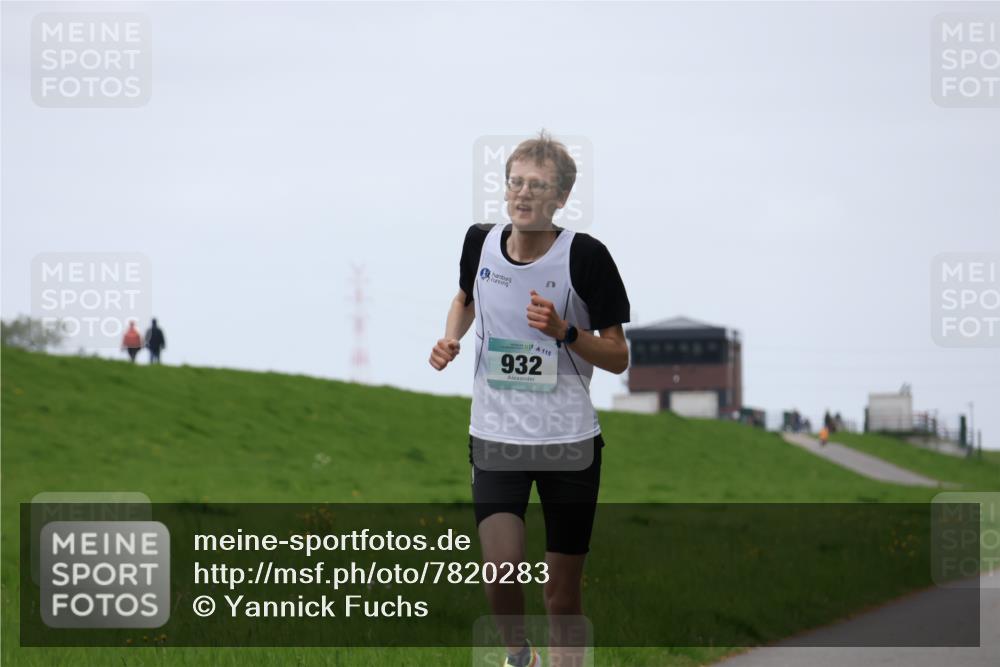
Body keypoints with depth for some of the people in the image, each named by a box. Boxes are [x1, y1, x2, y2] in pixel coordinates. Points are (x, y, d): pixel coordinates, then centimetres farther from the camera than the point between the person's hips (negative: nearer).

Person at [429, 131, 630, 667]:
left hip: (571, 440, -2)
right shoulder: (480, 242, -1)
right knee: (502, 568, -16)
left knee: (563, 591, 3)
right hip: (495, 436, 2)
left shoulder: (585, 256, -12)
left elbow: (618, 358, -6)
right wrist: (450, 339, 4)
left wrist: (563, 331, -23)